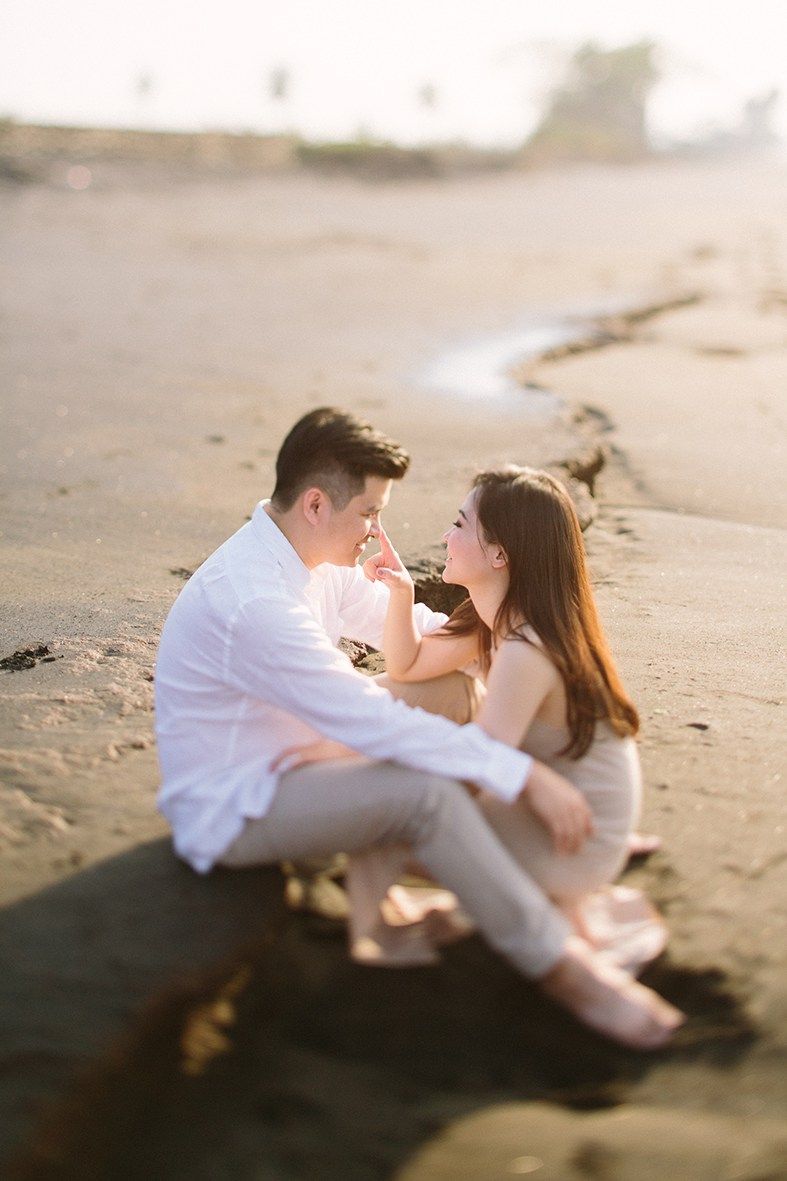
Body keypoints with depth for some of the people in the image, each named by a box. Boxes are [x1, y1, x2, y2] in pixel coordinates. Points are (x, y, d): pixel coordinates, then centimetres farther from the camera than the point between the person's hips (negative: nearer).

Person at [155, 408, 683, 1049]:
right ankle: (561, 965, -17)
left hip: (279, 757, 10)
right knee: (428, 792, -29)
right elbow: (376, 724, -33)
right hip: (229, 808, -10)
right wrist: (527, 776, -30)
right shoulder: (254, 603, -32)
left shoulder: (305, 555, -1)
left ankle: (586, 836, 13)